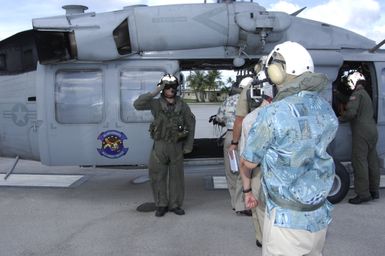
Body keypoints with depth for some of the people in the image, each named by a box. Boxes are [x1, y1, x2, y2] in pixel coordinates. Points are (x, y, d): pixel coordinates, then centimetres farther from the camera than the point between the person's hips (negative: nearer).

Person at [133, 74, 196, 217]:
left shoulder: (182, 106, -1)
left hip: (176, 146, 1)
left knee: (176, 176, 8)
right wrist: (154, 93, -22)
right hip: (160, 145, -1)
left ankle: (175, 205, 21)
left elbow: (191, 125, 4)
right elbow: (137, 105, -17)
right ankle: (161, 205, 18)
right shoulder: (156, 104, -4)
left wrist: (188, 146, 0)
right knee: (158, 176, 4)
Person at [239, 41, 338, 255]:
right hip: (320, 216, 7)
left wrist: (247, 189, 15)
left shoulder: (273, 113, -17)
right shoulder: (327, 109, 2)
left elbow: (248, 162, -5)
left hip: (287, 219, -6)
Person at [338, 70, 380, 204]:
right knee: (372, 161, 13)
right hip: (372, 130, 10)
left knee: (359, 162, -8)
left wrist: (340, 119, -5)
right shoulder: (366, 94, 22)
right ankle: (374, 190, 20)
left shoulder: (357, 94, -9)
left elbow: (351, 112, -21)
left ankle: (363, 194, -9)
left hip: (361, 132, -10)